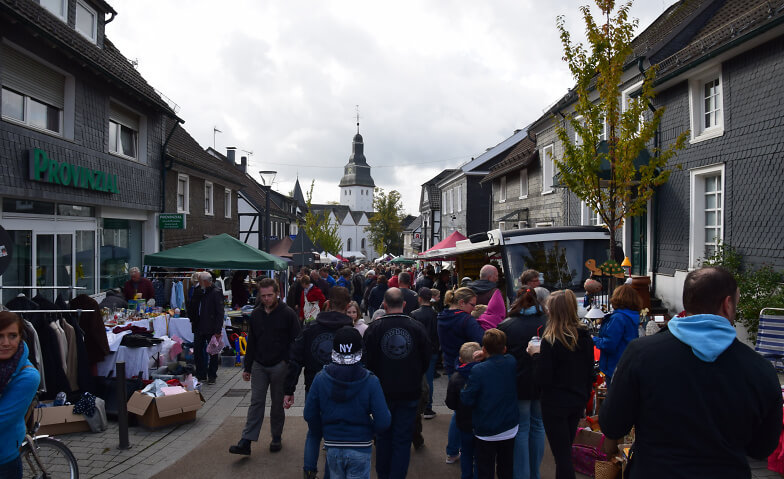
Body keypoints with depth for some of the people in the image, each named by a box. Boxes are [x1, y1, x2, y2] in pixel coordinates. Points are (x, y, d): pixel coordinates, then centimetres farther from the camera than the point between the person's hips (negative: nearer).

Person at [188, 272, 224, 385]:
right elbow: (191, 309, 19)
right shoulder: (198, 292, 11)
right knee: (197, 352, 8)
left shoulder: (216, 293, -10)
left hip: (211, 329, -6)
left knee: (213, 353, 5)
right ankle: (201, 375, 20)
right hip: (199, 328, 6)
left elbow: (220, 313, -13)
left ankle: (212, 376, 16)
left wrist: (218, 330, -17)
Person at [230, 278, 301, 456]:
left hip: (280, 366, -3)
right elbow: (251, 343, 13)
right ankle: (246, 442, -2)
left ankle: (276, 438, 24)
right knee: (256, 402, 0)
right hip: (259, 366, 3)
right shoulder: (256, 314, 6)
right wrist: (247, 367, 12)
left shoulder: (288, 313, -7)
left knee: (277, 404, 8)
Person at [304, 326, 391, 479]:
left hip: (332, 447, 2)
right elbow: (383, 421, -16)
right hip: (360, 448, -2)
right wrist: (370, 430, 5)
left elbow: (309, 415, -2)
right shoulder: (371, 382, -15)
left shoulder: (320, 379, -9)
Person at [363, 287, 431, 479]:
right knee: (403, 439, 7)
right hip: (409, 392, 0)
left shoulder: (373, 328, -10)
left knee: (383, 436, 17)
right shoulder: (417, 328, -7)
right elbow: (426, 361, 1)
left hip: (383, 391, 0)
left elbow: (368, 362, -6)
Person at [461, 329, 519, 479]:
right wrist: (488, 356, 3)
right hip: (509, 429, 5)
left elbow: (467, 400, -18)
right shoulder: (511, 362, -8)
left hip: (486, 432, -4)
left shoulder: (478, 370, -21)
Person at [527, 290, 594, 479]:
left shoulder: (550, 342, -20)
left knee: (562, 456, 3)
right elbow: (589, 373, 8)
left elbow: (542, 380, -19)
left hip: (556, 405, -6)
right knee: (566, 451, 22)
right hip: (577, 402, 7)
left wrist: (536, 354, -8)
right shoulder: (585, 337, -1)